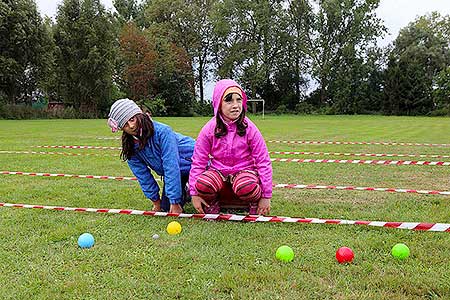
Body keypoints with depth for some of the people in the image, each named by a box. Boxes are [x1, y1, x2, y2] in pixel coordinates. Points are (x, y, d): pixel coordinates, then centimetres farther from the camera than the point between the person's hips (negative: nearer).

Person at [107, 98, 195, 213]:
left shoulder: (162, 131, -34)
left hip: (191, 162, -6)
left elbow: (171, 168, -35)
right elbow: (143, 175, -5)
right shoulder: (130, 147, -14)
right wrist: (156, 202, -4)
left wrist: (174, 202, -33)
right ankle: (185, 194, 31)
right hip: (174, 172, 6)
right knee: (165, 207, 2)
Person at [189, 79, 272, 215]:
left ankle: (255, 203, -1)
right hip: (218, 171, 1)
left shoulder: (250, 128, -12)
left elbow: (263, 161, -7)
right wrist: (194, 194, -9)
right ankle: (211, 204, 2)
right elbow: (198, 161, -4)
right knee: (202, 184, -33)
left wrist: (266, 196, -9)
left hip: (244, 170, -1)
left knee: (246, 186, -37)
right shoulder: (209, 129, -9)